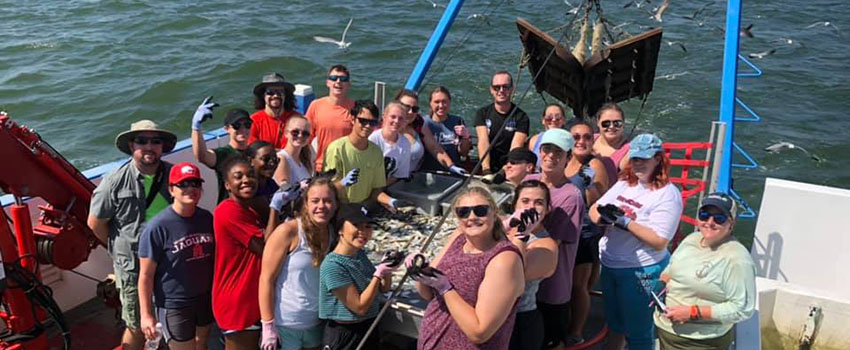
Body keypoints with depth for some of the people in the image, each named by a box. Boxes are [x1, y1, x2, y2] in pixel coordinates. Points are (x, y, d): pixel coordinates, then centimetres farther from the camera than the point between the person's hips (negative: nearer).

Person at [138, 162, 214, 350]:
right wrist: (146, 314, -13)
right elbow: (146, 275, -14)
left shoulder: (207, 218, -1)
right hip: (174, 306, -5)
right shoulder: (158, 227, -18)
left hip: (205, 299, 6)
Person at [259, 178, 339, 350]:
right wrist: (268, 326, -14)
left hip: (315, 324, 5)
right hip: (284, 325, -5)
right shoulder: (288, 232, -14)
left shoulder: (334, 235, 1)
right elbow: (266, 279, -13)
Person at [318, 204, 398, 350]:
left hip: (369, 330, 7)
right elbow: (360, 307, -22)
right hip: (344, 336, -7)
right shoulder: (333, 265, -24)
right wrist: (378, 274, -22)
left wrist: (388, 270, -10)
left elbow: (383, 288, 8)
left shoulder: (360, 253, -1)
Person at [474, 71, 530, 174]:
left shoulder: (521, 117, 3)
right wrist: (486, 170, -22)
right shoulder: (482, 113, 8)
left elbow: (516, 147, -11)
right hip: (484, 170, 1)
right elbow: (483, 141, -7)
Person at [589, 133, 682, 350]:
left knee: (637, 332, 9)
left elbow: (659, 241, -22)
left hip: (642, 271, -7)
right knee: (614, 322, 26)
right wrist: (603, 216, -20)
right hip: (609, 265, 7)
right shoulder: (624, 184, 5)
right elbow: (594, 210, 3)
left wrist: (625, 221, -26)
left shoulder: (668, 194, -15)